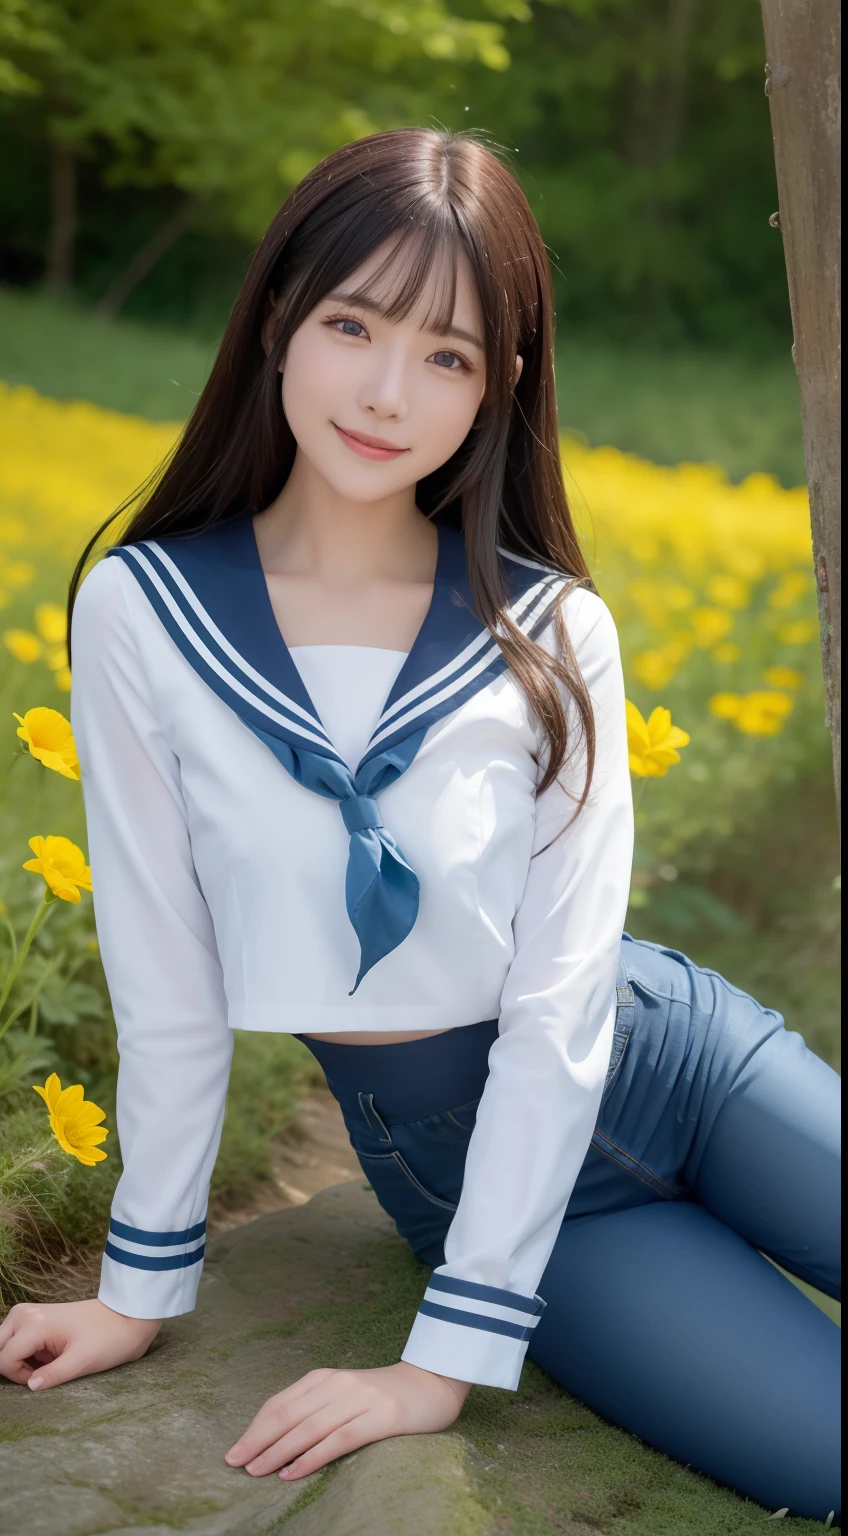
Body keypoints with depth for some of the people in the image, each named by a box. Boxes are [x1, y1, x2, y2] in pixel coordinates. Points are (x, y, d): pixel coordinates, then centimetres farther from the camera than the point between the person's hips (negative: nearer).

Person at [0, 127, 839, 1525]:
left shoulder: (555, 637, -11)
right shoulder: (143, 615, -13)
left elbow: (561, 1001, -13)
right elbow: (166, 981, -5)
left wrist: (450, 1357, -17)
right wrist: (146, 1284, 1)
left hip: (672, 1055, 1)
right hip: (439, 1152, -1)